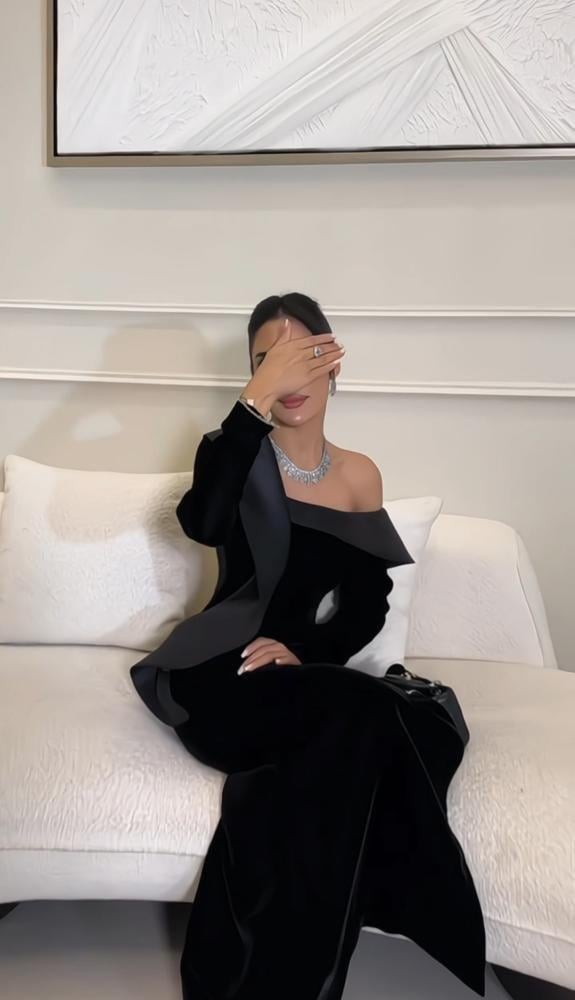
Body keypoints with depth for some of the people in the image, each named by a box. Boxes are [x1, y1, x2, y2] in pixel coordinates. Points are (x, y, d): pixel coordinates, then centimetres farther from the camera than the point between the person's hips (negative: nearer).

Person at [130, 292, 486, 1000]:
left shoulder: (360, 475, 10)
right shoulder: (238, 451, -1)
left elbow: (369, 603, 8)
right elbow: (202, 523, -25)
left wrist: (304, 649, -12)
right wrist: (255, 402, -28)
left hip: (299, 667, 4)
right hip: (216, 670, -4)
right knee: (360, 719, -32)